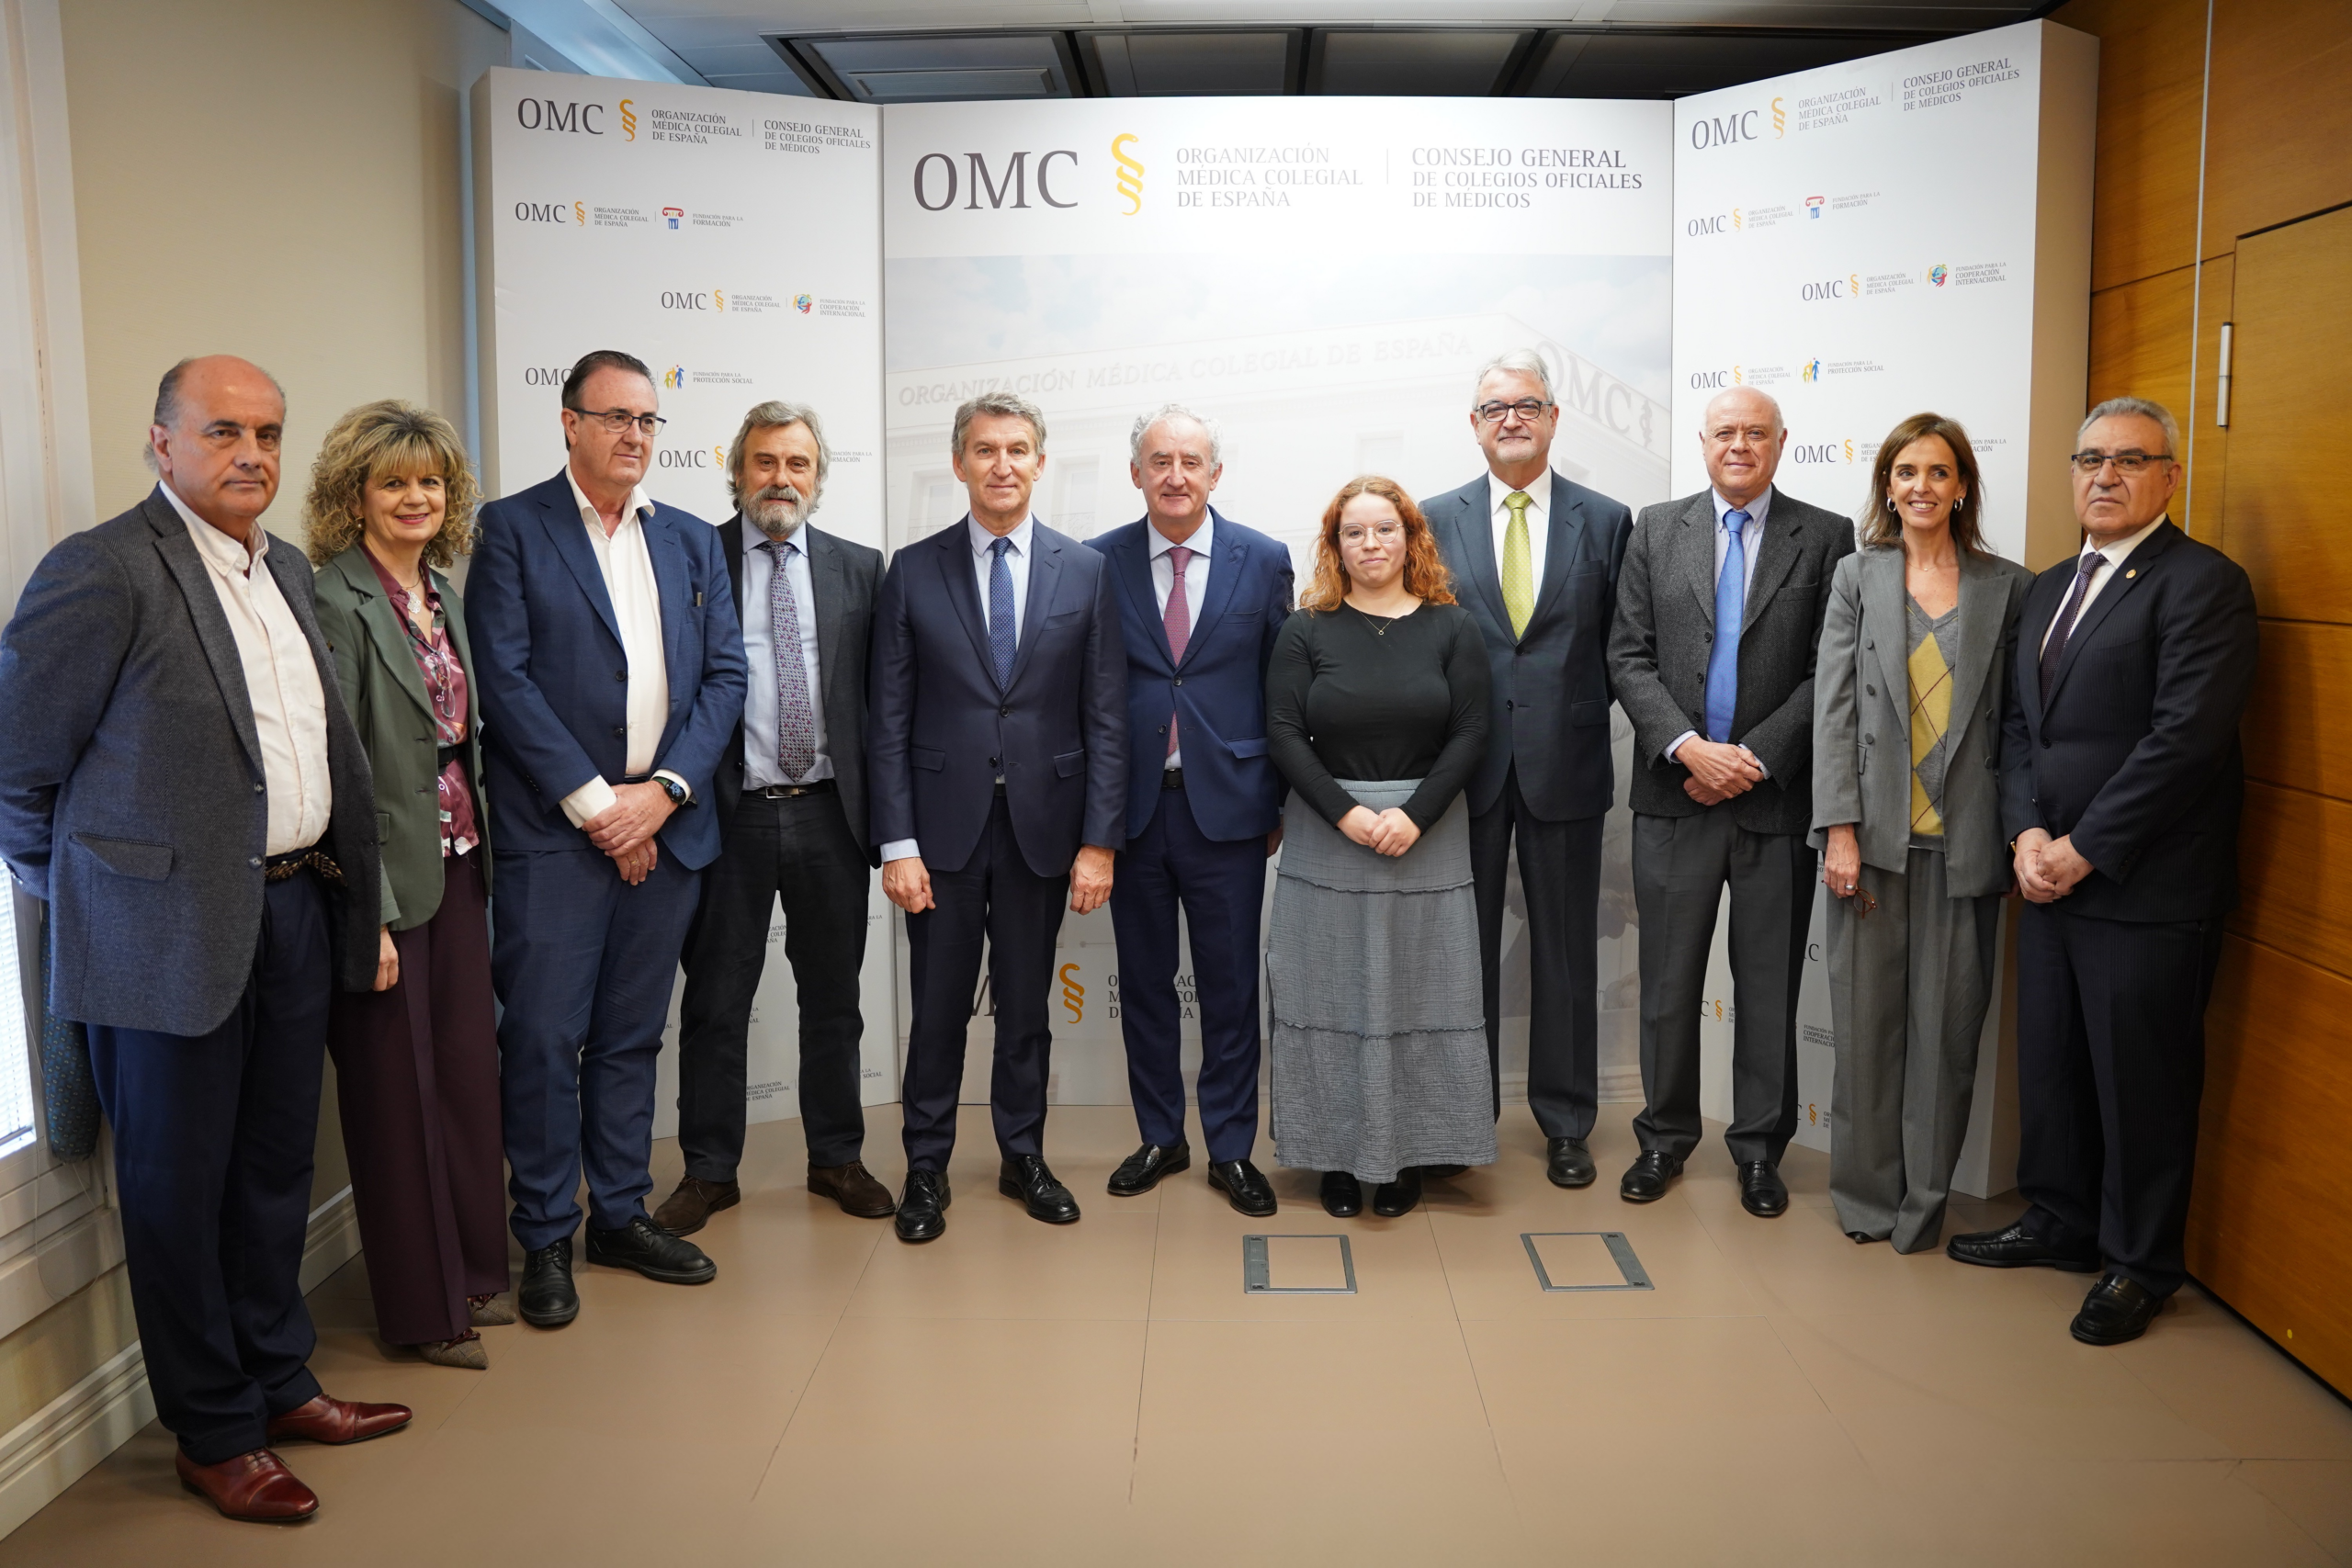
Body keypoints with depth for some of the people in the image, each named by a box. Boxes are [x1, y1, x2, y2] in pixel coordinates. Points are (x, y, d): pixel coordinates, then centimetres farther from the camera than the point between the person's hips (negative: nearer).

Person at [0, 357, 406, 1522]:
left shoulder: (287, 570, 11)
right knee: (179, 1187, 8)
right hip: (173, 931, -7)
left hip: (294, 911, 7)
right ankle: (214, 1435, 23)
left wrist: (347, 892, 11)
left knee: (276, 1170, 18)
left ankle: (280, 1381, 35)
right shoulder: (100, 572, -13)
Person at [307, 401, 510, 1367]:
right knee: (398, 1085, 5)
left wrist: (479, 851, 9)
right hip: (387, 877, -7)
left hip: (458, 863, 7)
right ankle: (421, 1307, 20)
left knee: (470, 1063, 13)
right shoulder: (338, 604, -13)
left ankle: (475, 1271, 29)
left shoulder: (443, 593, 10)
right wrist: (370, 913, -18)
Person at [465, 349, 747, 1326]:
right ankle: (545, 1239, 13)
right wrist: (594, 804, -12)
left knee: (631, 1036, 13)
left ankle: (621, 1216, 25)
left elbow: (725, 675, 8)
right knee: (543, 1042, -1)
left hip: (665, 830, 4)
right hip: (553, 833, -4)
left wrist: (662, 790, -6)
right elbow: (504, 679, -8)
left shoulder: (692, 542, 14)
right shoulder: (512, 529, 0)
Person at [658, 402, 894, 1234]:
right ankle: (709, 1170, 21)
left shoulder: (858, 567, 7)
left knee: (832, 996, 13)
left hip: (830, 813, 2)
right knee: (716, 1001, 7)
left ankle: (837, 1157, 27)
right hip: (728, 814, -2)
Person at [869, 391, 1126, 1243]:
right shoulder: (913, 571, 1)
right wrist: (897, 842, -7)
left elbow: (1105, 718, 0)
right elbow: (889, 719, -1)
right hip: (945, 825, -1)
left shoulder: (1086, 571, 3)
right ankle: (926, 1168, 22)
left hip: (1042, 824, 1)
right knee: (938, 1006, 6)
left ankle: (1023, 1157, 29)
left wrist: (1099, 840, -5)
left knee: (1027, 1005, 12)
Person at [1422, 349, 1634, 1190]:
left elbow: (1621, 647, 3)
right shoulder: (1436, 519, 4)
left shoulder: (1606, 520, 4)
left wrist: (1579, 726, -5)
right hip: (1466, 764, 0)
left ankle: (1565, 1121, 22)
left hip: (1565, 764, 0)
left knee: (1566, 951, 8)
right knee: (1465, 945, 9)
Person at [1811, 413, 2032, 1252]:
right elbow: (1833, 707, 0)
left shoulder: (2007, 586, 6)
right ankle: (1865, 1192, 20)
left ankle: (1923, 1199, 19)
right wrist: (1839, 829, -7)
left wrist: (2019, 833, -1)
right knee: (1866, 1018, 6)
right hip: (1875, 834, 0)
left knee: (1947, 1025, 5)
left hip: (1964, 839, 0)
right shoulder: (1856, 576, 5)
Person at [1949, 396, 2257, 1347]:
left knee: (2142, 1082, 5)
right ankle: (2061, 1222, 34)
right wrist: (2028, 834, -3)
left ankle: (2139, 1265, 21)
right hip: (2052, 877, 7)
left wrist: (2082, 849, -16)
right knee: (2050, 1065, 16)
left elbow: (2185, 735, -18)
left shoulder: (2203, 583, -9)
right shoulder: (2048, 590, 16)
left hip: (2145, 891, -7)